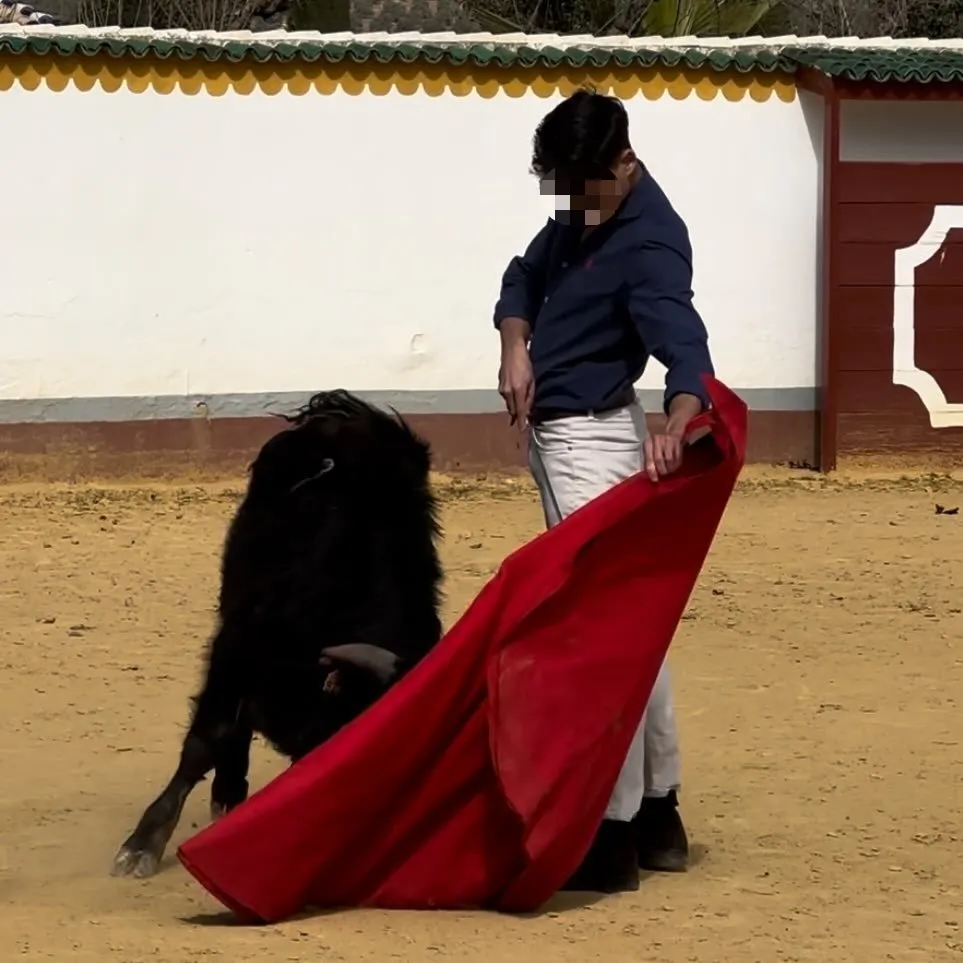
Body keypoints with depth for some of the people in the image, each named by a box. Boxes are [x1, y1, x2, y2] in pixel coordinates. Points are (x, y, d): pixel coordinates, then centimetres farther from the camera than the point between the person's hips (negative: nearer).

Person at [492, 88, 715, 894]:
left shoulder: (651, 243, -22)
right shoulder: (583, 217, 6)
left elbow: (684, 345, -36)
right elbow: (524, 280, 19)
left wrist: (676, 426, -55)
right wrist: (517, 349, -2)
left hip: (591, 440, -10)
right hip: (556, 434, 10)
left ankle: (613, 836, -17)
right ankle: (658, 816, 21)